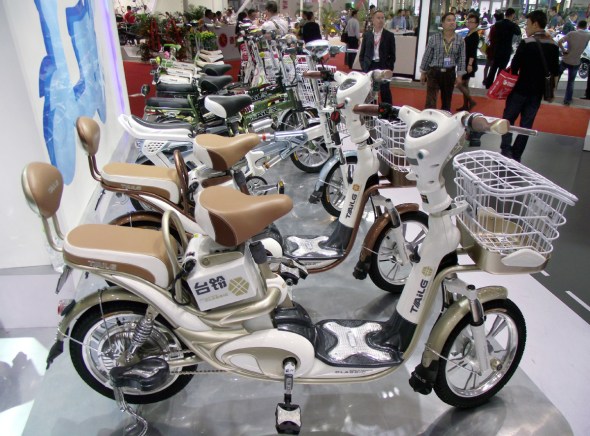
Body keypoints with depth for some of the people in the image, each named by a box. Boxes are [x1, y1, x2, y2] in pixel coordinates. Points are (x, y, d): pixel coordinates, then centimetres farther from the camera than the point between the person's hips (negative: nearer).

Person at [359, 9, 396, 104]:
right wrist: (363, 66, -2)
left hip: (384, 67, -2)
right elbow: (362, 53, 9)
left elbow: (392, 54, 2)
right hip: (369, 66, 2)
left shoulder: (389, 35, 2)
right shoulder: (367, 34, 6)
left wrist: (389, 68, -8)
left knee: (385, 91, 1)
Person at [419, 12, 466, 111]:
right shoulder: (434, 38, -5)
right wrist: (423, 73, 4)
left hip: (450, 73, 3)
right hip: (434, 72, -2)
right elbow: (427, 56, 1)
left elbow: (461, 59, 4)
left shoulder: (460, 40, 2)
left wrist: (459, 75, 0)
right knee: (430, 101, -10)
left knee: (446, 101, 13)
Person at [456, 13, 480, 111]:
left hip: (469, 63, -10)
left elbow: (473, 51, -21)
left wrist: (470, 64, -28)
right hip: (465, 62, 10)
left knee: (459, 83, -11)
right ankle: (466, 105, 20)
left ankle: (471, 101, 0)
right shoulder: (469, 34, 12)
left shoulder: (475, 36, -14)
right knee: (464, 84, 13)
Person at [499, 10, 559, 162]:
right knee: (526, 124, 9)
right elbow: (555, 71, 10)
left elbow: (514, 66, -12)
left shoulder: (527, 43, -14)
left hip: (521, 89, -5)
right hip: (538, 91, 5)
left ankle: (506, 151, -6)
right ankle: (516, 155, 13)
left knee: (508, 118, 5)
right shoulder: (553, 46, 5)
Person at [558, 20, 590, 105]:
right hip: (575, 63, 1)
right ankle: (567, 100, 16)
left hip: (565, 60, -1)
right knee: (570, 82, 13)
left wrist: (564, 50, -6)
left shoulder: (572, 33, -9)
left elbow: (560, 42, -18)